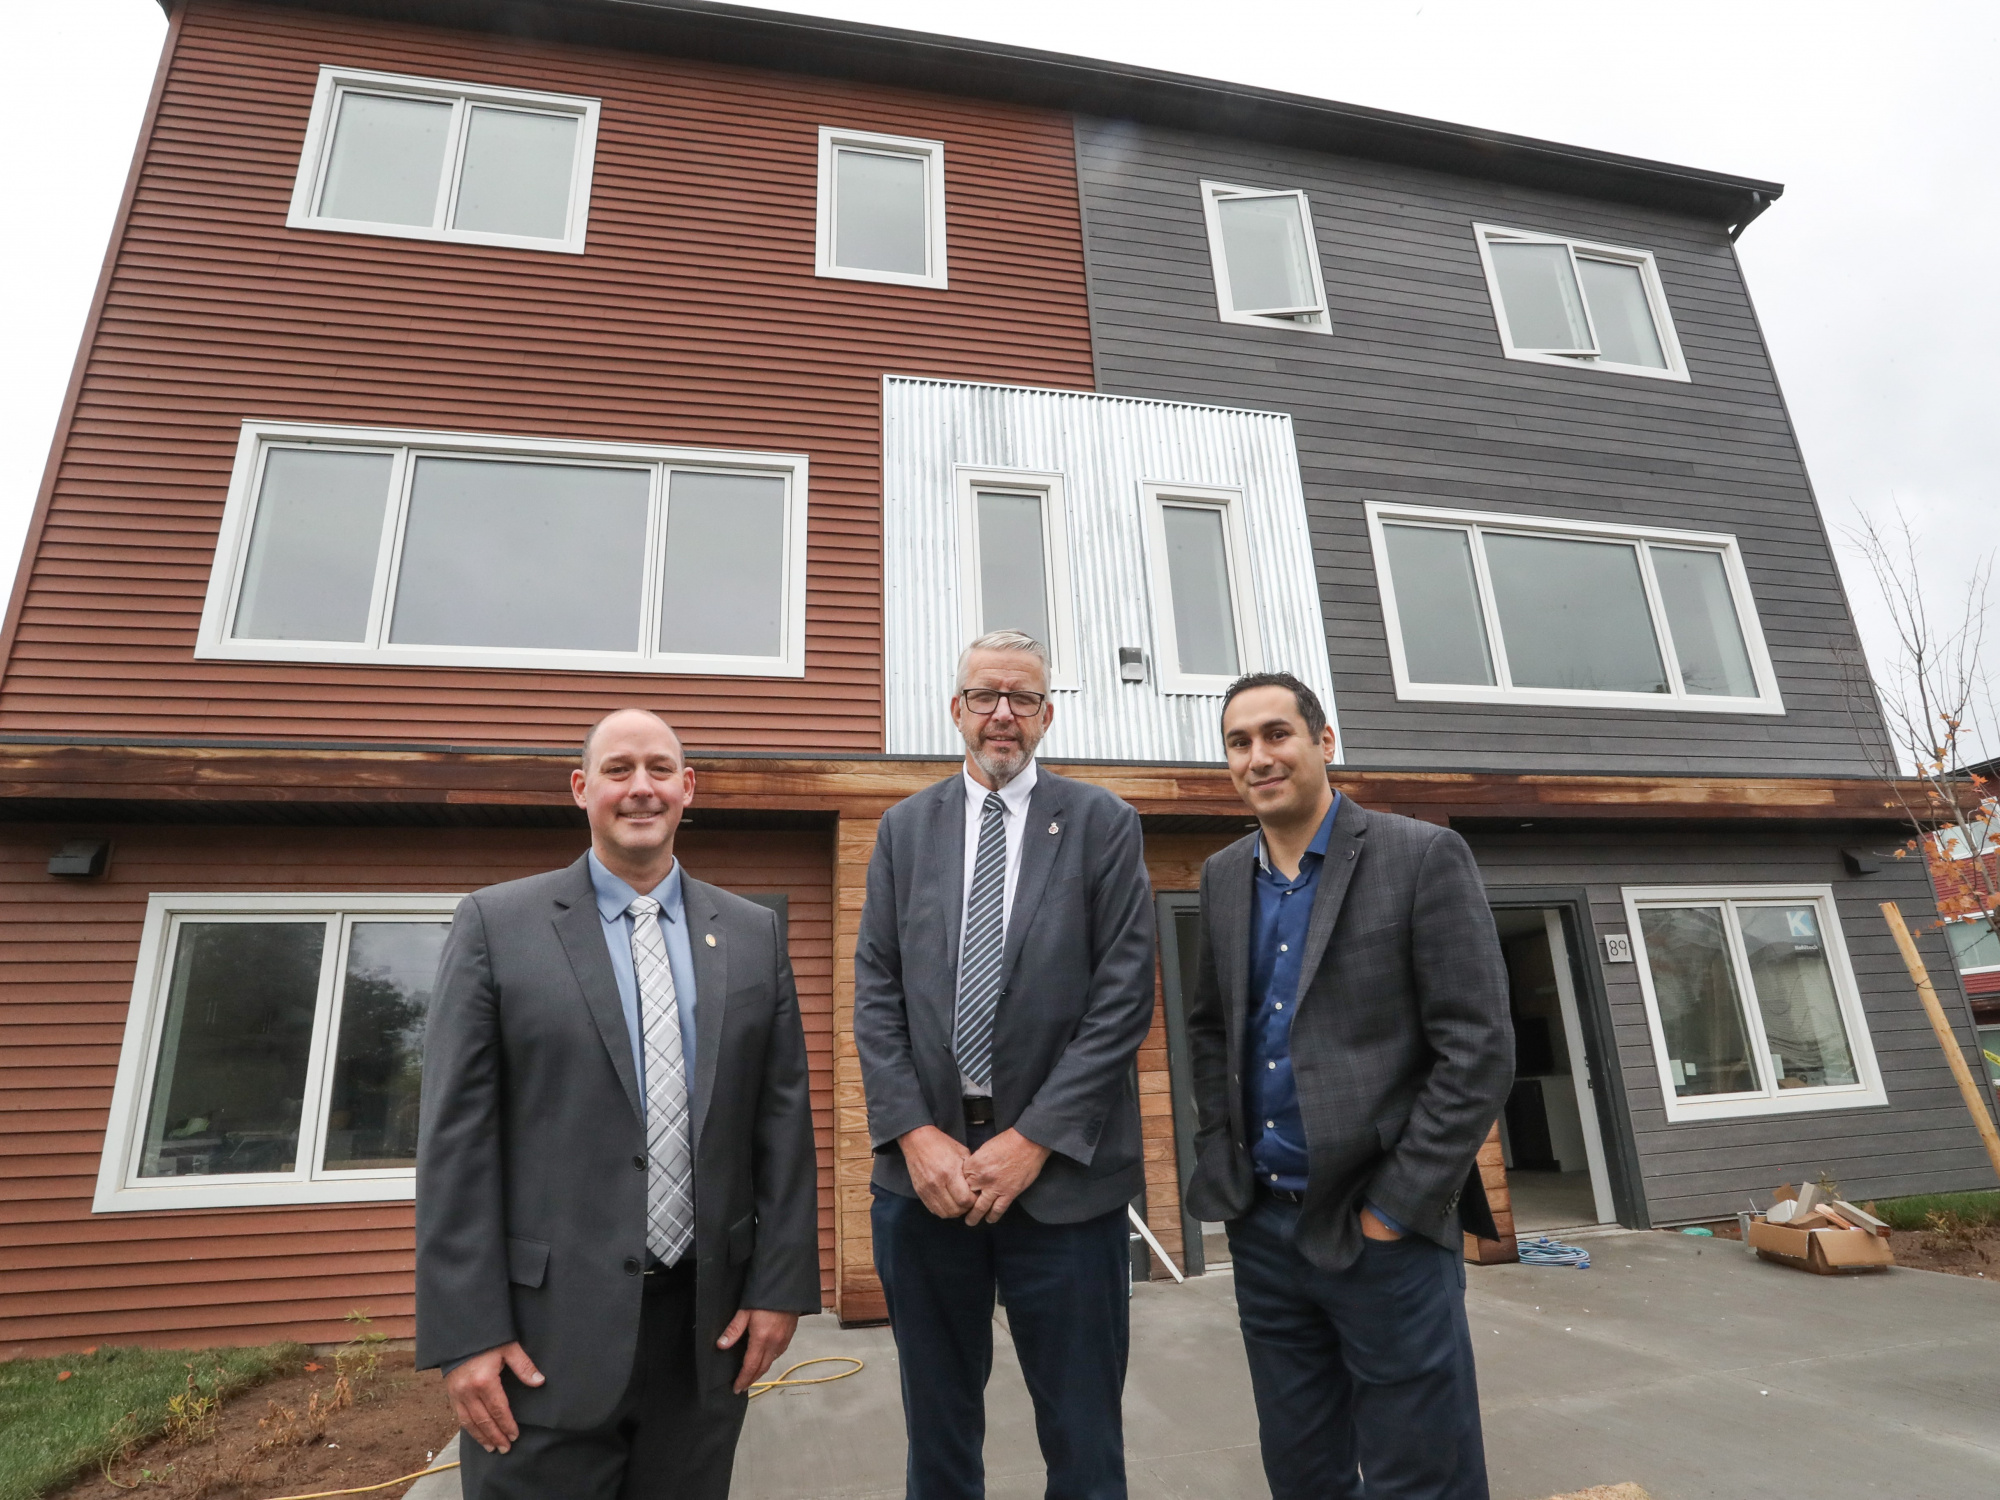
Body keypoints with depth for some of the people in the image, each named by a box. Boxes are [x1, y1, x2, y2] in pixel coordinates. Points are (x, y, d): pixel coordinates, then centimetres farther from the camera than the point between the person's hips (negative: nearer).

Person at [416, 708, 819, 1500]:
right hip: (548, 1331, -2)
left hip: (708, 1327, 3)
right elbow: (455, 1135, -5)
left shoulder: (753, 933, 3)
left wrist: (781, 1285, 0)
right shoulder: (496, 923, -3)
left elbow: (784, 1118, 3)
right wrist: (465, 1331, -8)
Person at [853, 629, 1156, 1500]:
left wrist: (1033, 1141, -12)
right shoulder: (904, 829, 7)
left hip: (1062, 1172, -2)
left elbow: (1123, 999, -7)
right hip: (922, 1167, 3)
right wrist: (915, 1135, -7)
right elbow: (876, 994, 4)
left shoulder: (1103, 825, -1)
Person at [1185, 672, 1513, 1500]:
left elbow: (1478, 1051, -13)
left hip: (1383, 1232, -4)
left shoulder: (1424, 857, -10)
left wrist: (1394, 1210, -13)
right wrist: (1222, 1165, 7)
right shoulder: (1223, 877, 6)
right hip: (1262, 1228, 5)